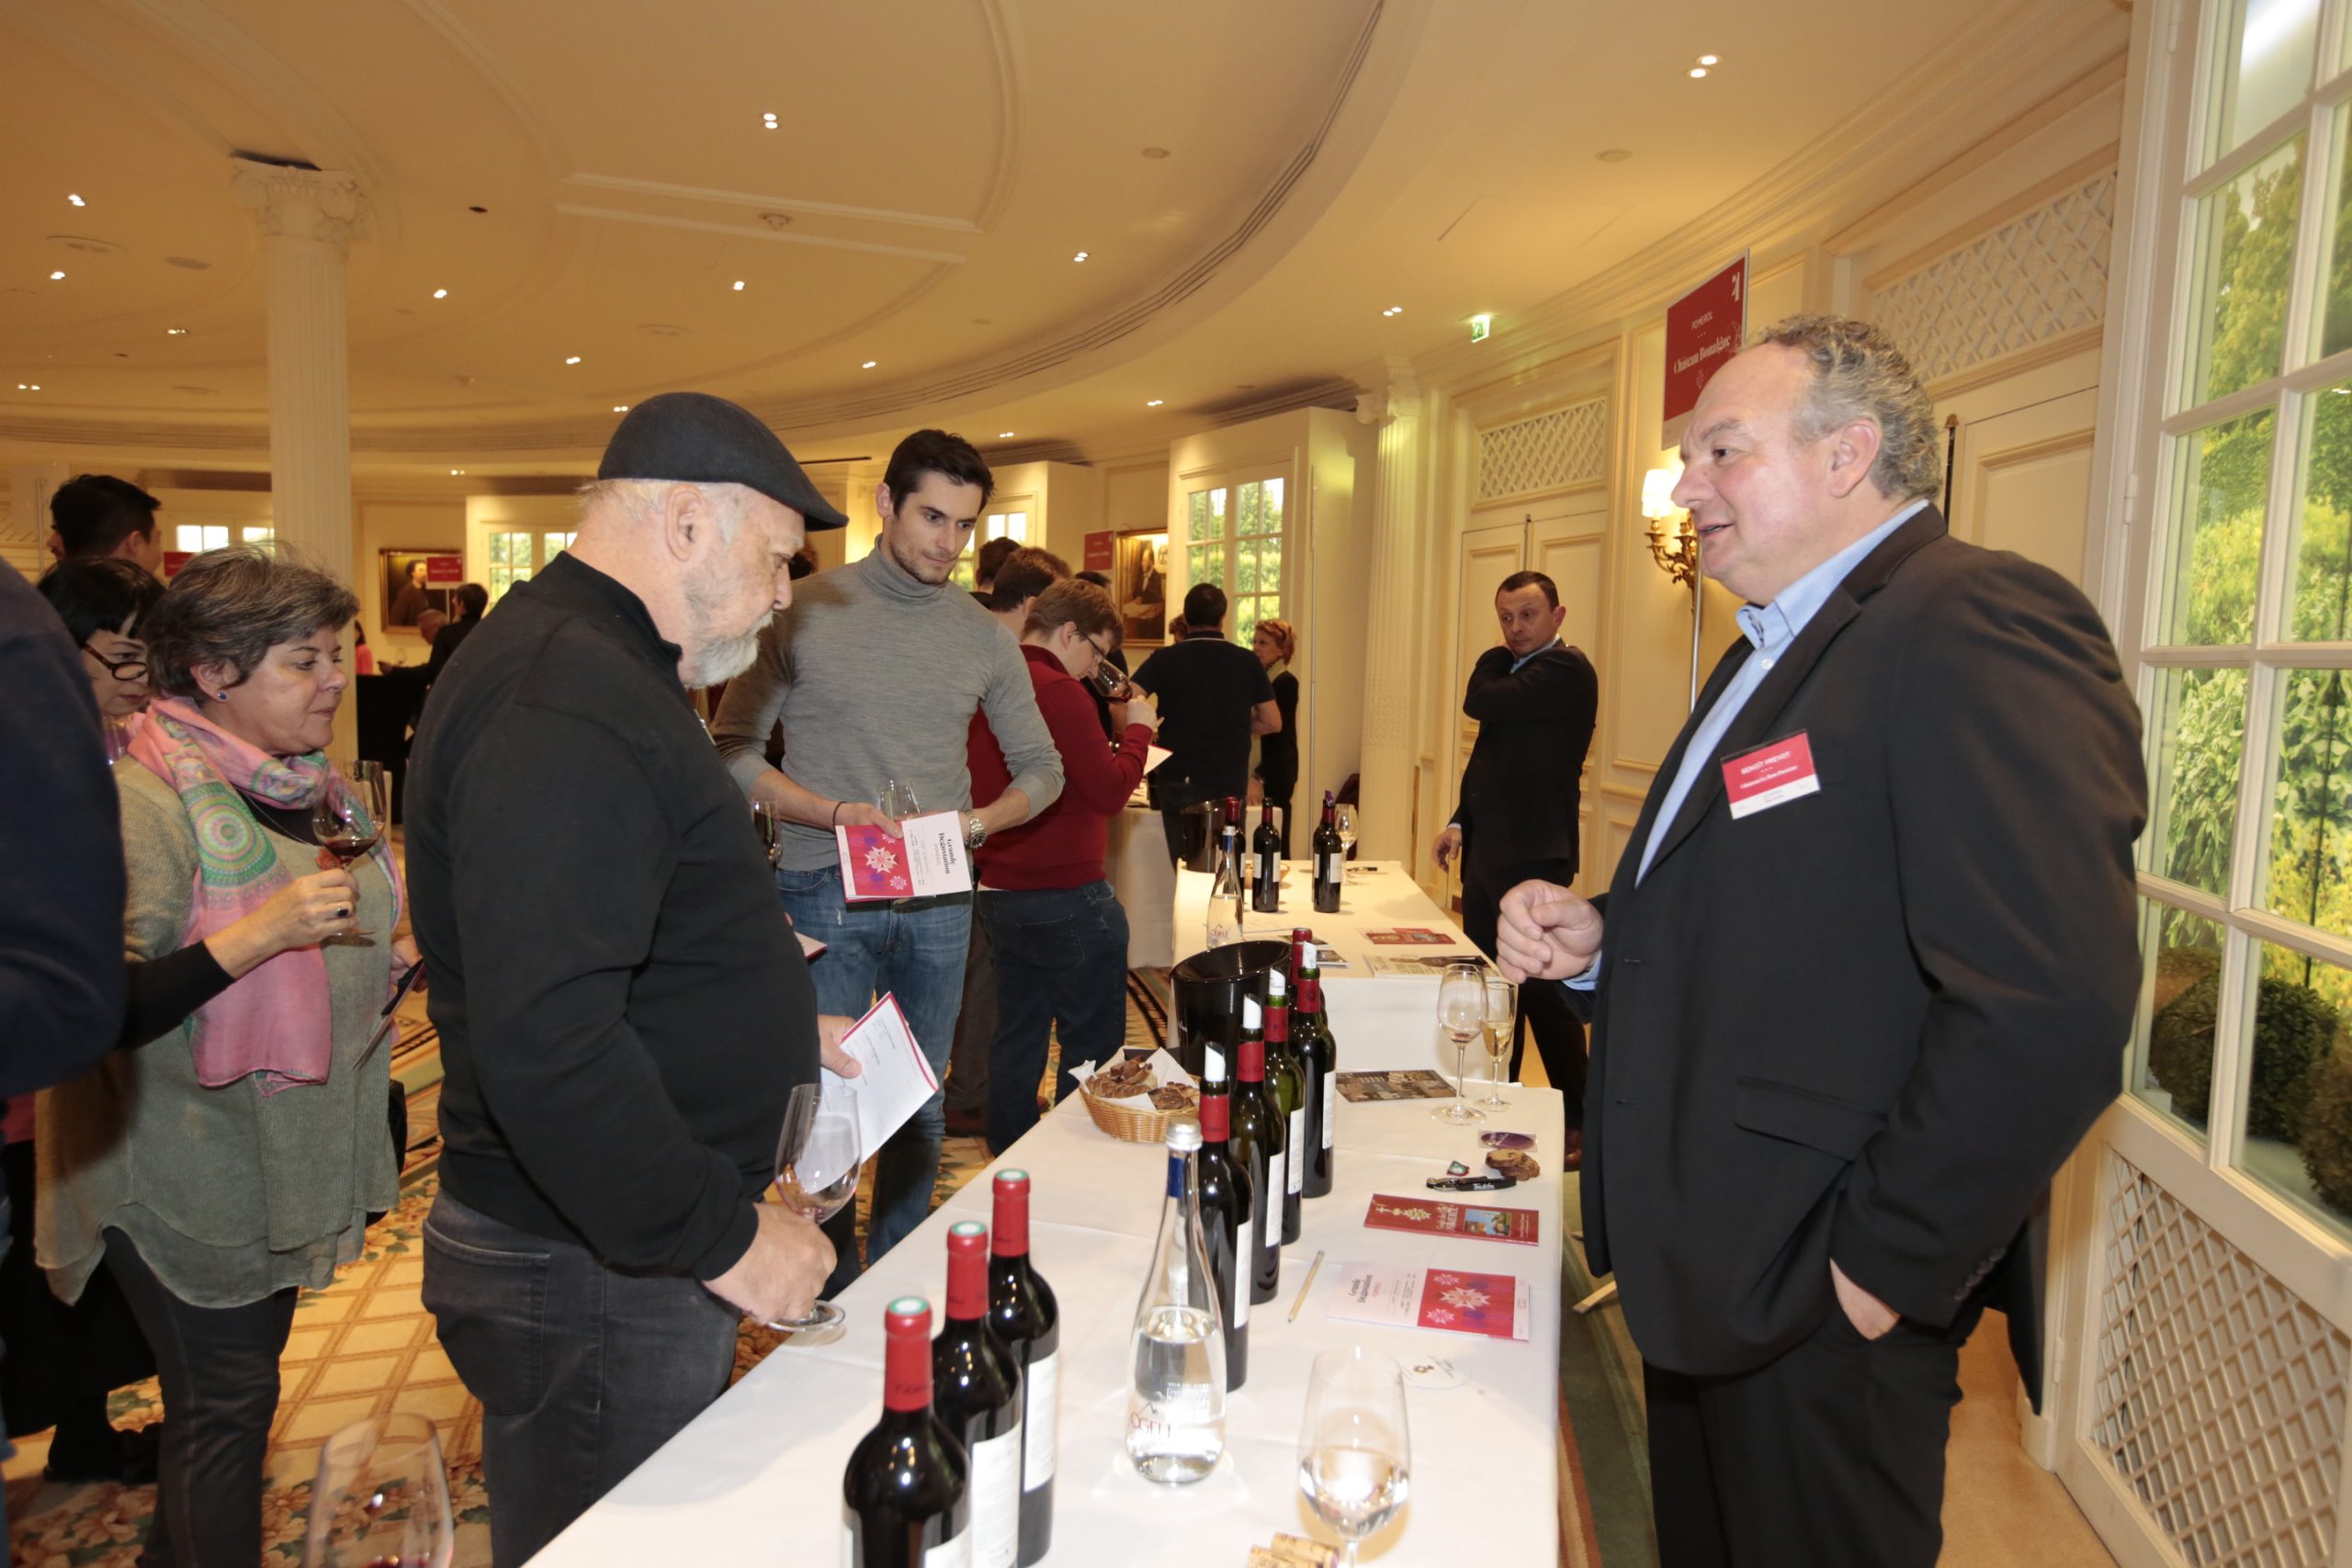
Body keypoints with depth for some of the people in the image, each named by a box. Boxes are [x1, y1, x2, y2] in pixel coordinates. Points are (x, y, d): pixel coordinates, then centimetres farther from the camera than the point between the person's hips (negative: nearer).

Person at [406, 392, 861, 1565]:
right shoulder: (565, 707, -25)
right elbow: (543, 1049, -32)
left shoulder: (587, 669, 12)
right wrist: (721, 1236, -22)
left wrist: (774, 1033, 15)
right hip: (591, 1279, -10)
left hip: (635, 1244, 10)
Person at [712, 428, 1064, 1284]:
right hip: (824, 895, -3)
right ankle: (830, 1305, 24)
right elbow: (732, 752, -5)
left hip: (938, 900, 4)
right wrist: (834, 812, -18)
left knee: (921, 1109, 14)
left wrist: (980, 820, -9)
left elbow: (1041, 766, 11)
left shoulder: (986, 639, 4)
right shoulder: (804, 612, -5)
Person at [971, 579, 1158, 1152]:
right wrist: (1137, 730, -1)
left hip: (999, 891, 9)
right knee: (1091, 1047, 4)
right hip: (1065, 896, -9)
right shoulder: (1058, 690, -17)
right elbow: (1110, 792, -17)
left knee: (1016, 1040, 17)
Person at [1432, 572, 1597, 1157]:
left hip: (1534, 856, -10)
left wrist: (1497, 656, -2)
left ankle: (1578, 1125, 9)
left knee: (1544, 992, -4)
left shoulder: (1566, 670, -13)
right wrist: (1461, 822, 9)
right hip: (1489, 849, 10)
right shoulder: (1515, 670, 16)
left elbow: (1481, 702, -22)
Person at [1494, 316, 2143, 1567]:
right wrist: (1599, 942, 2)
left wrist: (1882, 1266, -21)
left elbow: (2051, 1010, -28)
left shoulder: (1981, 628, -19)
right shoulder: (1778, 652, 14)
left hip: (1821, 1303, -9)